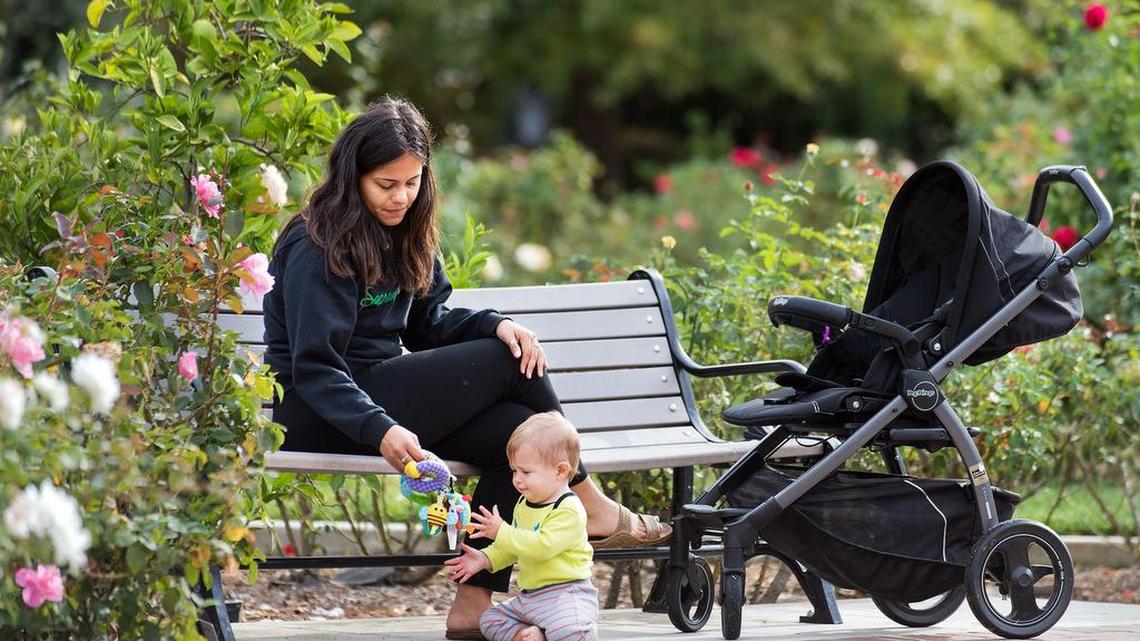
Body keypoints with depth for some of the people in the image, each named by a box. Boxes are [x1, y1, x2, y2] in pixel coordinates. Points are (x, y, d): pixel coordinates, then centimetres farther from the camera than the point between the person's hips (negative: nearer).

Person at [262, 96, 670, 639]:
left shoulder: (405, 236, 12)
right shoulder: (316, 248, -15)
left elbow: (427, 324, 17)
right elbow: (314, 368, -20)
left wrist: (494, 324, -4)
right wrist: (379, 430, -34)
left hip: (381, 392, 8)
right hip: (317, 416, -8)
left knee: (519, 432, -17)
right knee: (506, 363, -13)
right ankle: (591, 507, 2)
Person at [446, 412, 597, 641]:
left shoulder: (569, 510, -18)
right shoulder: (523, 505, 12)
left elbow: (543, 546, -30)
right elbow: (514, 549, 25)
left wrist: (501, 532, -27)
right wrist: (484, 558, 8)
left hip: (565, 594, -9)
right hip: (528, 595, 9)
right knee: (490, 620, 8)